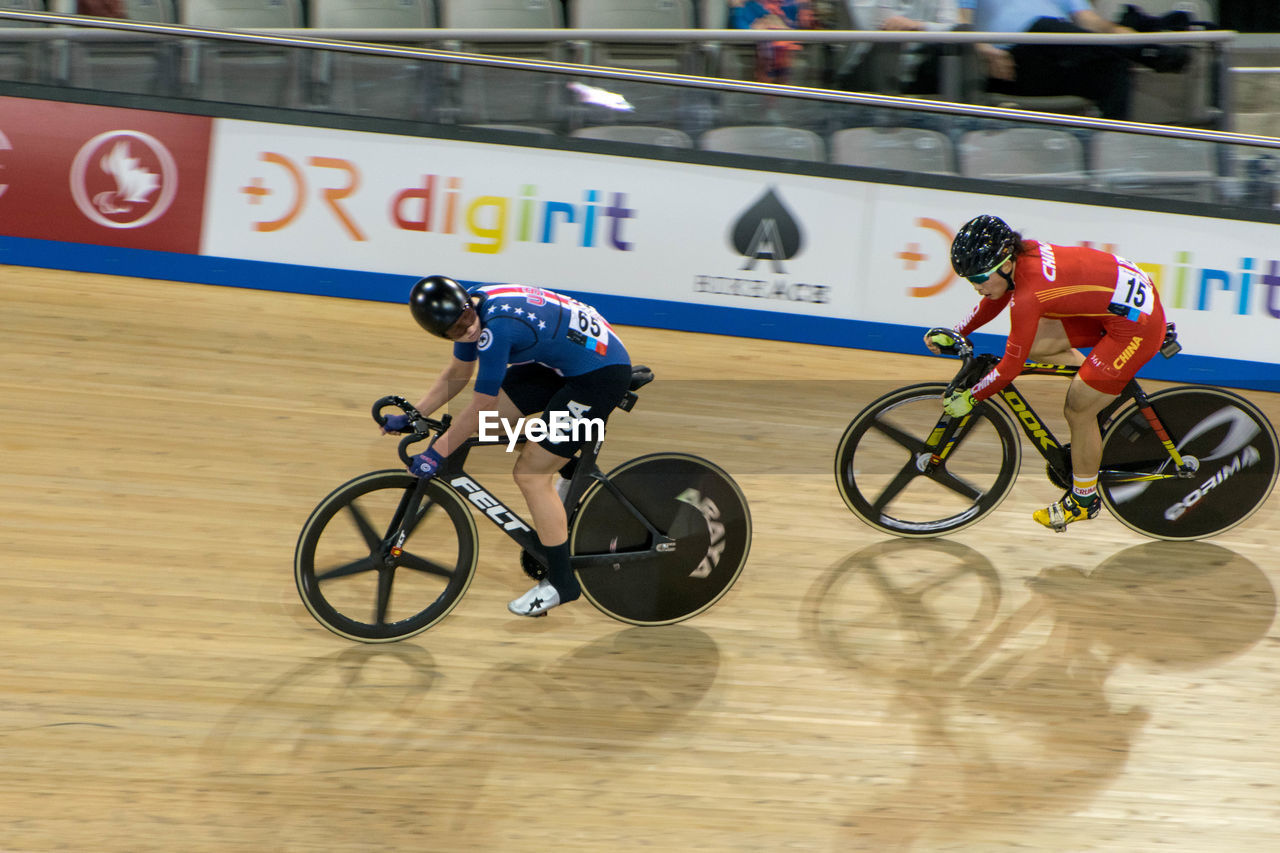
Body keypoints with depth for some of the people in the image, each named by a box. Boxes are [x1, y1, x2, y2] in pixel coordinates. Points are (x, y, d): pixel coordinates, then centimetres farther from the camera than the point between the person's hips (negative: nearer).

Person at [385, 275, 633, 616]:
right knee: (485, 421, 10)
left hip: (601, 373, -10)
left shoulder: (498, 328, -29)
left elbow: (480, 408, -20)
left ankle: (561, 581, 4)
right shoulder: (472, 312, -2)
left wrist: (435, 454, -12)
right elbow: (456, 374, 15)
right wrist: (411, 417, 12)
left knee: (531, 473, -8)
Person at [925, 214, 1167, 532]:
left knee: (1077, 410, 0)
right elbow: (995, 300, 18)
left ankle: (1084, 500, 19)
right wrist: (953, 335, 17)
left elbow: (1010, 366, -19)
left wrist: (969, 399, -6)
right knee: (1037, 345, 6)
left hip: (1137, 324, -9)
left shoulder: (1028, 296, -27)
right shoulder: (1025, 253, -3)